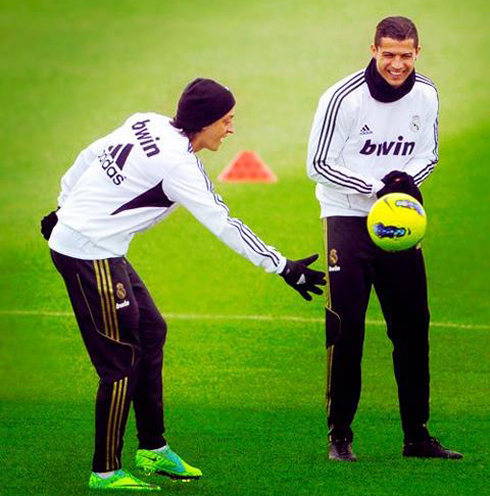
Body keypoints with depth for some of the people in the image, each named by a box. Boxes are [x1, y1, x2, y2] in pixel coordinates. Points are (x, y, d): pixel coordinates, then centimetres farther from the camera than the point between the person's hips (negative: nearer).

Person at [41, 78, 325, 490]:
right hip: (89, 253, -10)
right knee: (121, 358, -5)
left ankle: (153, 451, 22)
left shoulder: (146, 124, 5)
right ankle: (106, 471, 2)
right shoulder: (179, 165, -19)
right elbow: (225, 227, -18)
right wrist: (283, 268, -14)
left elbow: (89, 157, 14)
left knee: (150, 331, 15)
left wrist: (64, 209, 26)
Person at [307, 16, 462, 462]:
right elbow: (319, 165, -12)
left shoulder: (425, 95, -1)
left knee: (413, 328, 5)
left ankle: (417, 434, 14)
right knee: (345, 331, -7)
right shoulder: (343, 98, -16)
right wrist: (377, 187, -20)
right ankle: (340, 436, 3)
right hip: (347, 219, -5)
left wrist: (407, 179, -11)